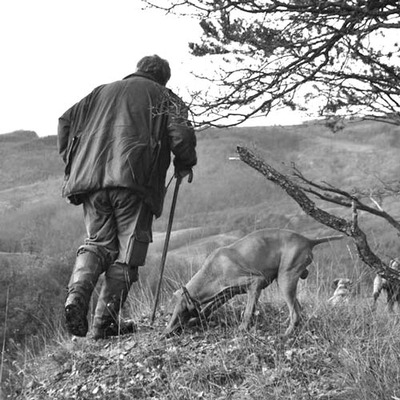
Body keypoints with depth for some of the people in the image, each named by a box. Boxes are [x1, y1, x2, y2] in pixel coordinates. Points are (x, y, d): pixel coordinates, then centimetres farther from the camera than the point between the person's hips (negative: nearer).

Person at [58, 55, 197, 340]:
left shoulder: (102, 92, 26)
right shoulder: (164, 97, 14)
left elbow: (66, 121, 16)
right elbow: (182, 134, -3)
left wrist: (71, 163, 21)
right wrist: (184, 164, 14)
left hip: (90, 180, 4)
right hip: (134, 180, -4)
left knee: (98, 242, 13)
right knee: (127, 251, 4)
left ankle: (78, 292, -14)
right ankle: (105, 321, 0)